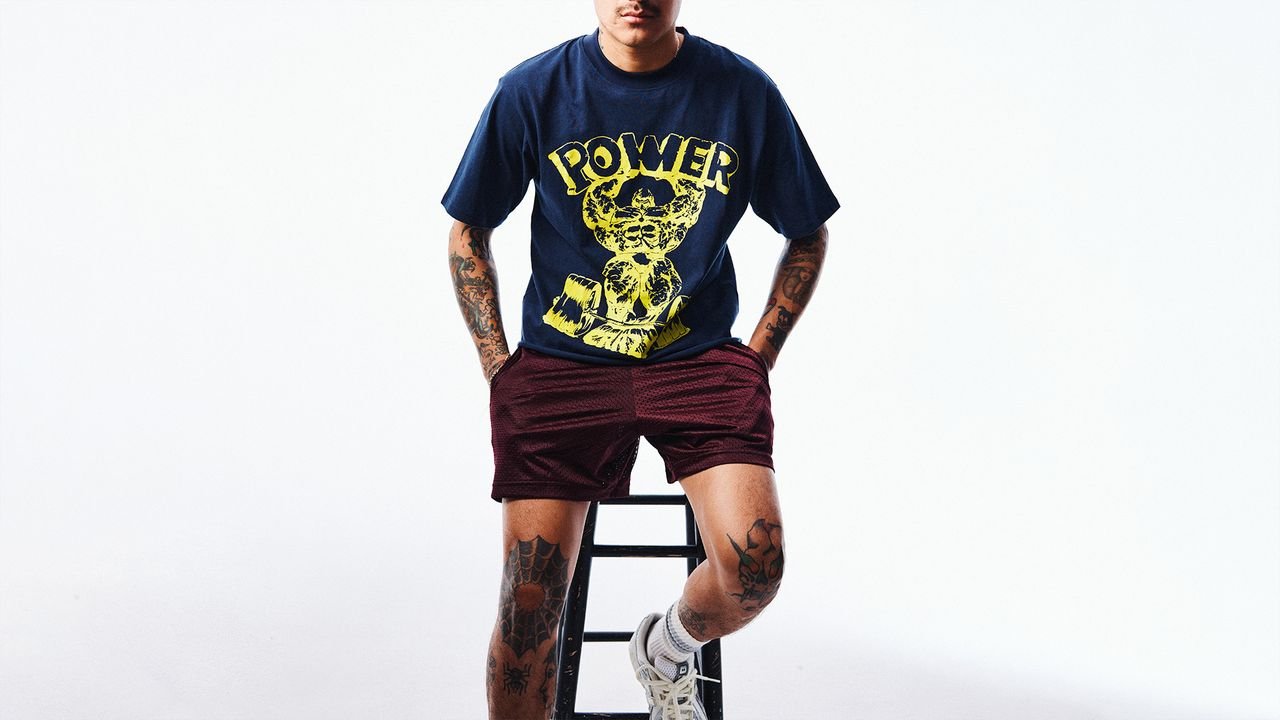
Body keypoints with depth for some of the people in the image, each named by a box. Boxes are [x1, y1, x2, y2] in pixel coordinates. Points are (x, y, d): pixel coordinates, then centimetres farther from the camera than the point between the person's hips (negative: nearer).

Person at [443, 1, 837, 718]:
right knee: (530, 597, -9)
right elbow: (468, 235, 9)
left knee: (754, 566, -20)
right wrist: (499, 366, 2)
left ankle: (666, 648, 16)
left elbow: (809, 237, 11)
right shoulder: (532, 91, -3)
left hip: (698, 357, 0)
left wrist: (758, 358, 4)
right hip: (559, 362, 0)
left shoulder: (743, 92, -2)